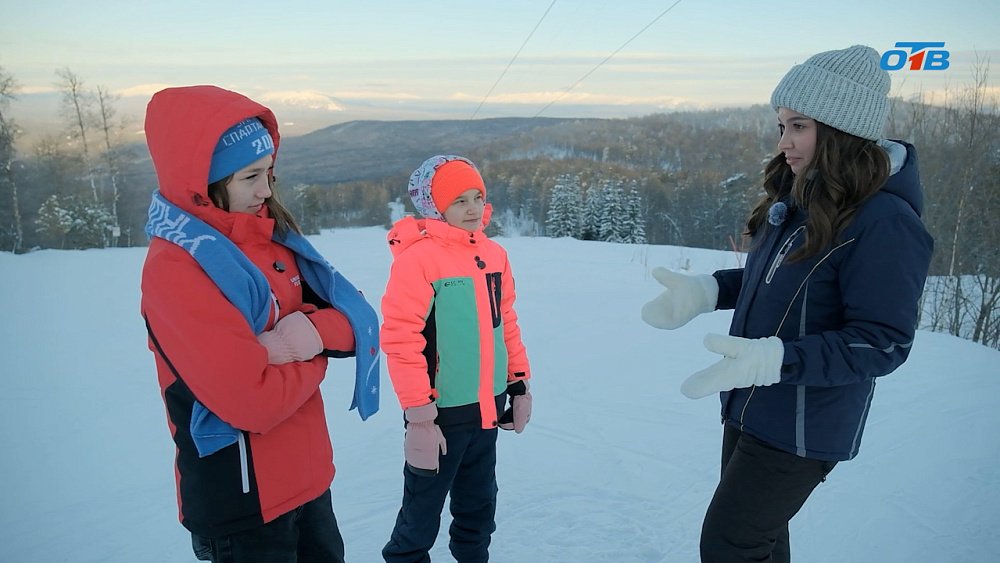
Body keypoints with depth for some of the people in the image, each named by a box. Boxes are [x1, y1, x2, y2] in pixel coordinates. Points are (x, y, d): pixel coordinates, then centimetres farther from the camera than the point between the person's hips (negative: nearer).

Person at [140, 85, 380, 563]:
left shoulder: (274, 237, 2)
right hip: (240, 500, -7)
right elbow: (254, 401, -27)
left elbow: (361, 320, -1)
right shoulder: (175, 269, -21)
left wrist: (320, 329, -22)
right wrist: (312, 352, -10)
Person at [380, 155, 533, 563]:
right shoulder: (416, 257, -17)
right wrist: (419, 417, -18)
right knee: (421, 517, 10)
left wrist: (520, 385, 13)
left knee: (479, 510, 22)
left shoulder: (493, 254, 5)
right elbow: (401, 341, -19)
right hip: (441, 413, -6)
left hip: (487, 409, 7)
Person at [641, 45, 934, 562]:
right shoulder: (799, 198, 2)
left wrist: (771, 360, -34)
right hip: (750, 407, 8)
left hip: (803, 427, -8)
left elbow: (882, 344, -24)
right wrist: (703, 291, 0)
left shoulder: (885, 224, -24)